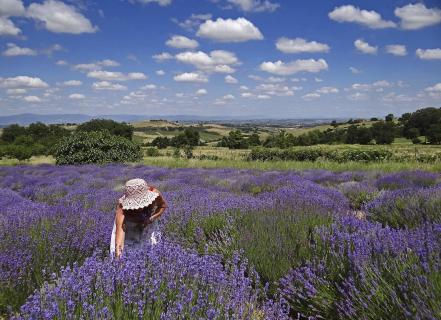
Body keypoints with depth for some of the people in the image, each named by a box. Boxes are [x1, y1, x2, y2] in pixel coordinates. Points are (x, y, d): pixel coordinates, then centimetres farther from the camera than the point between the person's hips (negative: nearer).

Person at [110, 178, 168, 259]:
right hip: (129, 223, -1)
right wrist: (118, 248, -63)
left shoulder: (154, 193, -35)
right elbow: (120, 227, -49)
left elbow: (163, 206, -14)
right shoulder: (122, 205, -40)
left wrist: (151, 219, -28)